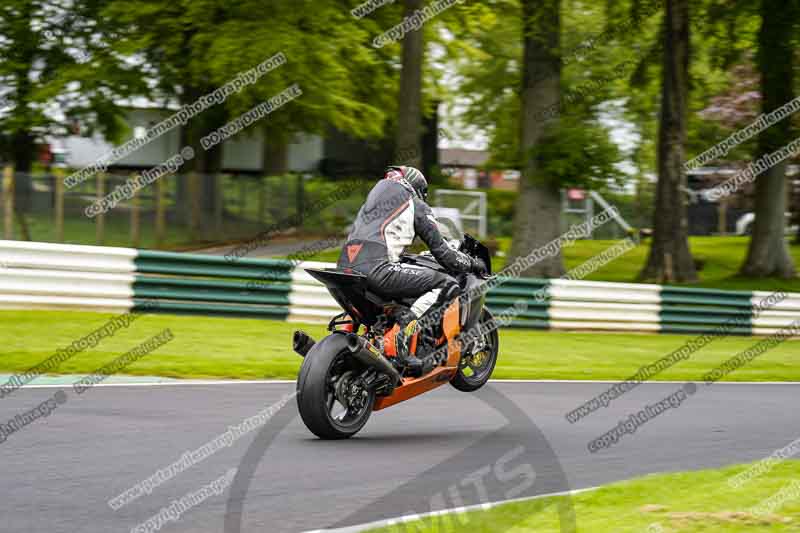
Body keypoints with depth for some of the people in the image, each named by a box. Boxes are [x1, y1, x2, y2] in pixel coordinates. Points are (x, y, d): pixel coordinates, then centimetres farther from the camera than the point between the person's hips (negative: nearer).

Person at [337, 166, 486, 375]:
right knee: (448, 284, -5)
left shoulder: (371, 200, 33)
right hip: (376, 268, -8)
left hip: (344, 266, 8)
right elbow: (442, 253, 10)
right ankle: (406, 328, -23)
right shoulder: (416, 205, 13)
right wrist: (472, 264, 27)